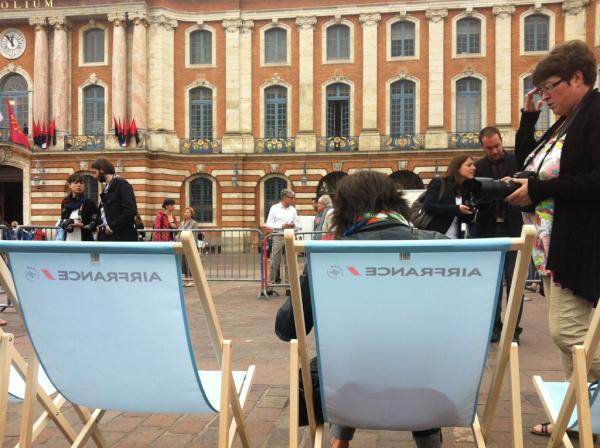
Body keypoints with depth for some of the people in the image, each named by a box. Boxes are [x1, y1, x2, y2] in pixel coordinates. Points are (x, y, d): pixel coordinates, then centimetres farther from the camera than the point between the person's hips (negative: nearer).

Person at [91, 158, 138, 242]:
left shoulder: (121, 184, -8)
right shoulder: (107, 189, 19)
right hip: (106, 237, 9)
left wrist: (112, 226, -15)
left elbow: (131, 210, -19)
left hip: (122, 238, -9)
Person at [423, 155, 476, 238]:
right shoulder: (438, 183, -2)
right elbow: (428, 206, -15)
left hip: (455, 238, 5)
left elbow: (467, 220, 17)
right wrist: (456, 209, -19)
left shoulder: (467, 190, 12)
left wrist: (471, 212, -7)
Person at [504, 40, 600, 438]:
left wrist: (537, 190, -20)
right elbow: (527, 163, 20)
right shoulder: (564, 123, 17)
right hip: (552, 244, 10)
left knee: (567, 330, -10)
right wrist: (528, 117, 9)